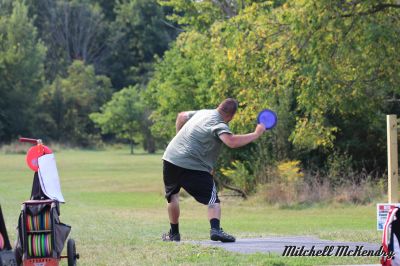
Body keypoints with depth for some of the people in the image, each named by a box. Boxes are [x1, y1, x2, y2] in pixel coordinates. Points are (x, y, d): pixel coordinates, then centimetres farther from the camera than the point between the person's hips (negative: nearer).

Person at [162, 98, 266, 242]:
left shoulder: (202, 113, 13)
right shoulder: (218, 124, -11)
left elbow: (181, 116, 31)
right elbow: (232, 141, -29)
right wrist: (255, 134, -20)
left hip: (170, 157, 7)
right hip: (192, 166, -7)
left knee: (172, 195, 25)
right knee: (212, 198, 0)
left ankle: (174, 233, 30)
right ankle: (215, 229, -22)